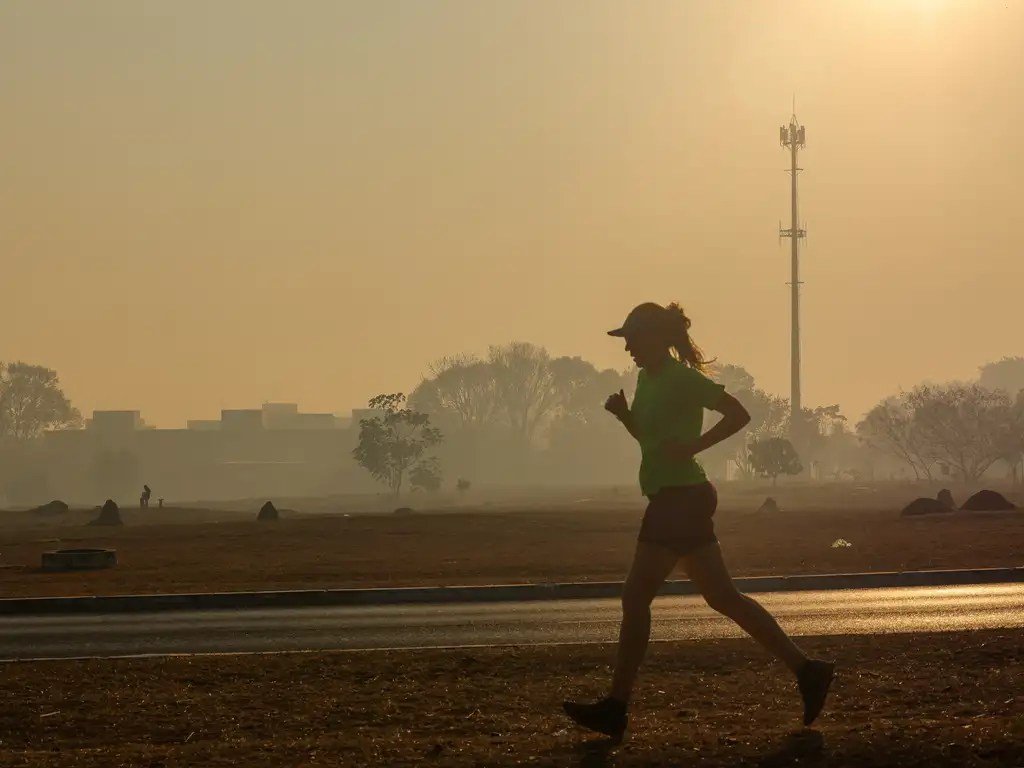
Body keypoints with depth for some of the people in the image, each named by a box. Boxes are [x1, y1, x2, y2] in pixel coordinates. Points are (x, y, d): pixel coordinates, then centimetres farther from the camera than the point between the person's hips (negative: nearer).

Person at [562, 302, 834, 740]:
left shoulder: (682, 379, -13)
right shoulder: (648, 378, 15)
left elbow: (738, 414, -15)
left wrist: (692, 446, -21)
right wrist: (623, 413, 6)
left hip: (680, 498, -10)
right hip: (675, 499, 10)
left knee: (636, 598, -7)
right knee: (722, 597, 10)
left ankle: (616, 708, -3)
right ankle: (805, 669, 12)